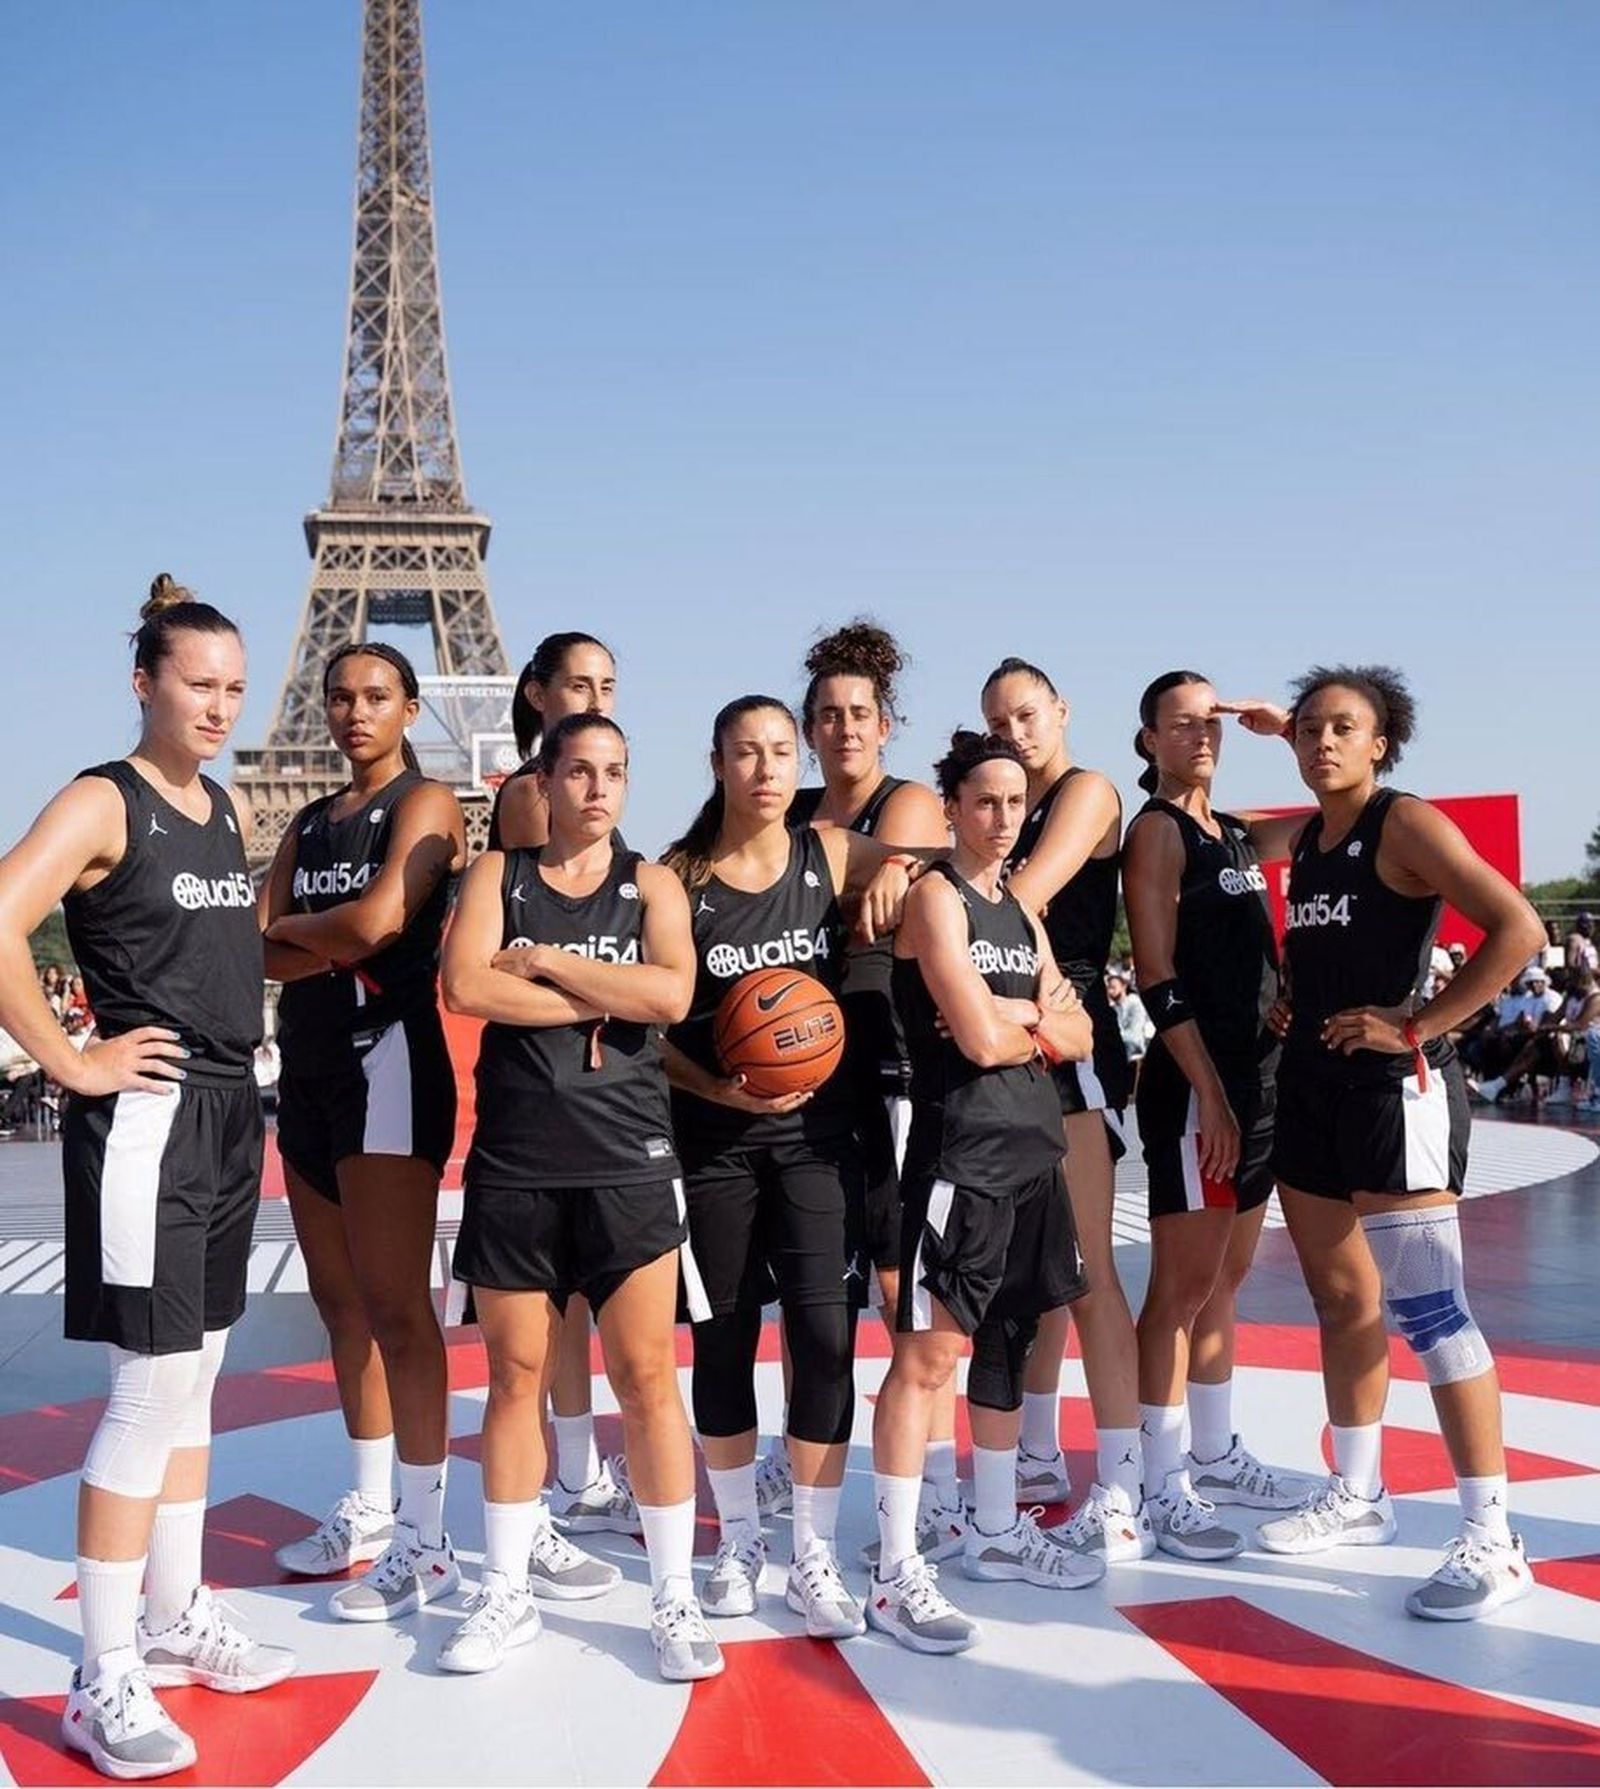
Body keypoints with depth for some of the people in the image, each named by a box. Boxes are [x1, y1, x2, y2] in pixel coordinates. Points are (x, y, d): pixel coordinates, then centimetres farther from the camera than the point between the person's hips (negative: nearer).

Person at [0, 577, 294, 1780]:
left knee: (195, 1378, 15)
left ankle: (177, 1619, 28)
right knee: (151, 1389, -7)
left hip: (231, 1114, 8)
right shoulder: (102, 803, -11)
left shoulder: (228, 811, 12)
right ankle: (104, 1680, 3)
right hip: (147, 1118, -8)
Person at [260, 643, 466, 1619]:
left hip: (388, 1059, -8)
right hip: (310, 1062, 8)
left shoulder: (425, 803, -3)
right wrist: (337, 945, -14)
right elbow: (262, 952, 5)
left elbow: (376, 921, -19)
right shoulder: (310, 822, 17)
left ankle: (426, 1543, -2)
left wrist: (288, 925, -3)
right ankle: (369, 1511, 25)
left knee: (395, 1307, -8)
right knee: (343, 1306, 14)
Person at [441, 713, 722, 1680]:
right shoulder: (499, 873, 6)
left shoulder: (651, 883, 5)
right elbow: (467, 986, -12)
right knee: (516, 1377, 9)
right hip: (514, 1163, 1)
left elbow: (670, 994, -14)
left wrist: (545, 961, -11)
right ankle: (508, 1590, 22)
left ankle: (676, 1597, 10)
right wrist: (601, 1001, -12)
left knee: (647, 1379, 0)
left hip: (628, 1161, -1)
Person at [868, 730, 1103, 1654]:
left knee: (1010, 1339, 16)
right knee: (932, 1350, -9)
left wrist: (1018, 1018, -9)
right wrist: (1041, 1021, 2)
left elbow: (1078, 1037, 11)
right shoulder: (937, 896, -9)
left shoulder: (1021, 908, 16)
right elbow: (980, 1040, -19)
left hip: (1034, 1148, 9)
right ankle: (897, 1570, -6)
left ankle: (997, 1529, 29)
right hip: (962, 1151, -9)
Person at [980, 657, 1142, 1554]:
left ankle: (1120, 1497, -10)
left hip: (1070, 1042, -8)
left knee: (1085, 1269, -11)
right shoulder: (1009, 806, 20)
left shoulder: (1088, 792, -3)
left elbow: (1026, 898, -16)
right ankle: (1040, 1459, 24)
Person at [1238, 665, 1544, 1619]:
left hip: (1392, 1085, -8)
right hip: (1311, 1083, 8)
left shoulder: (1407, 825, -9)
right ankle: (1357, 1495, 28)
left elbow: (1517, 928, -19)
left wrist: (1419, 1026, -19)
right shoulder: (1308, 839, 13)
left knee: (1426, 1308, -10)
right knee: (1343, 1300, 15)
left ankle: (1492, 1541, -4)